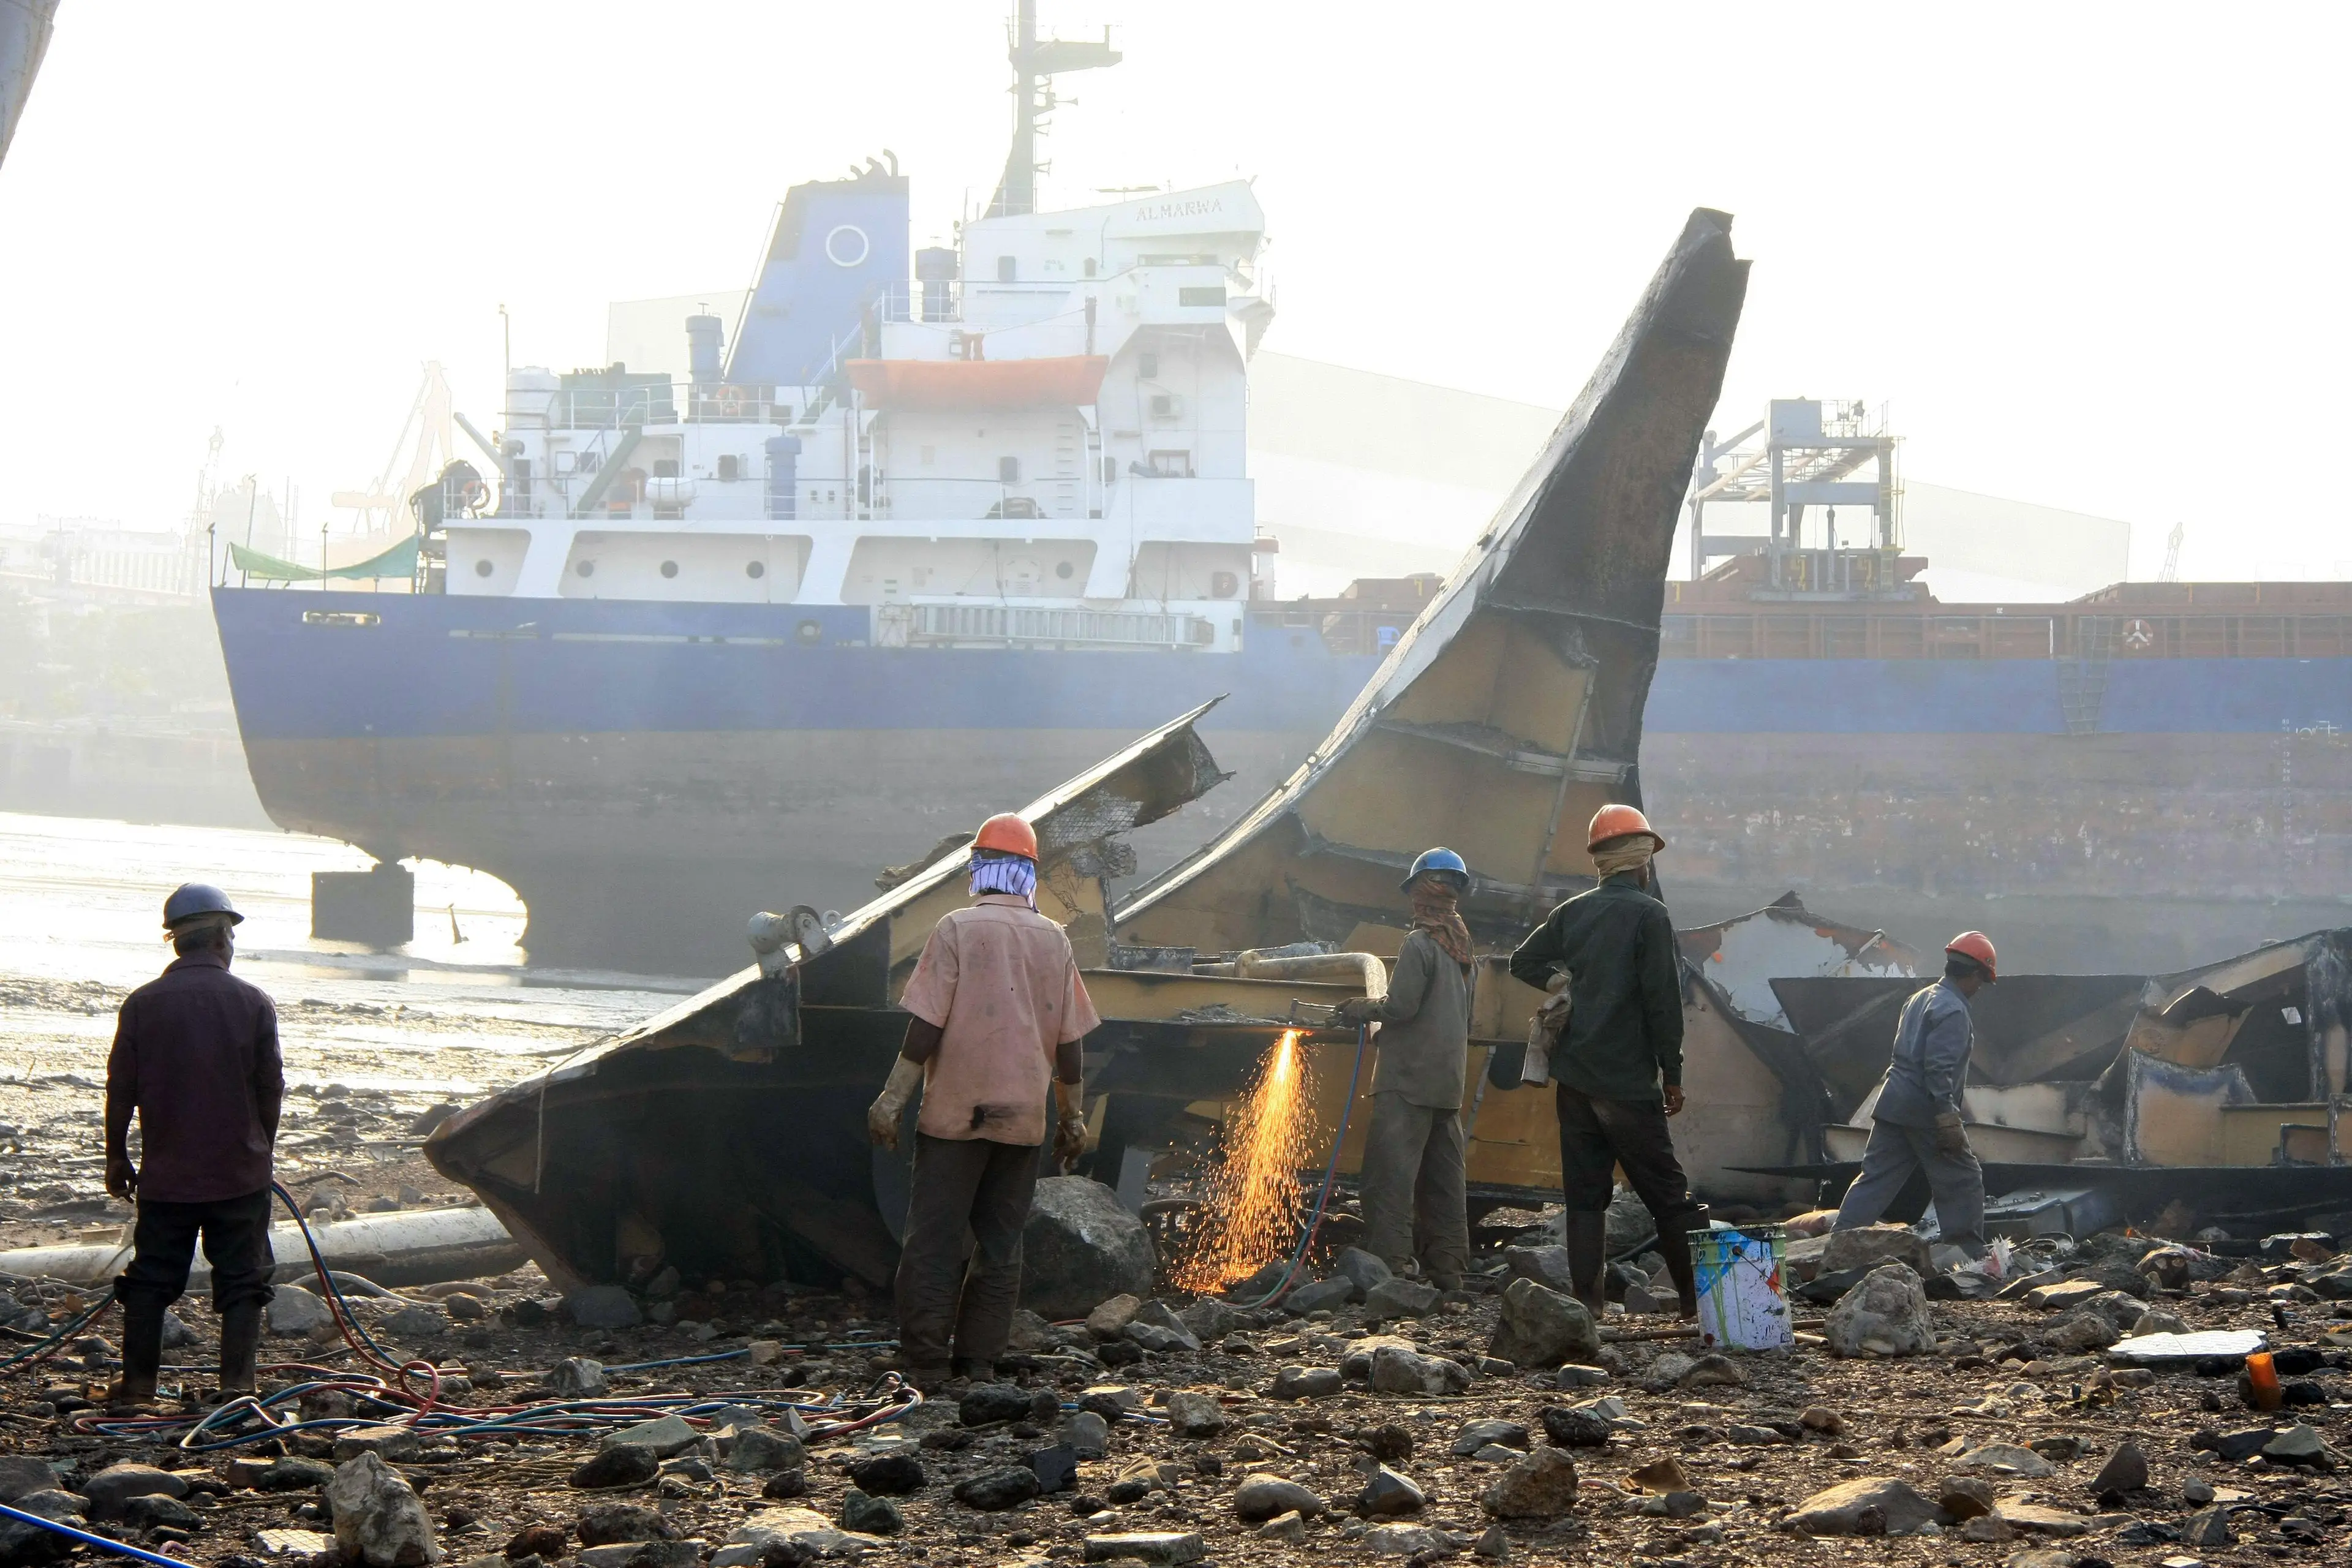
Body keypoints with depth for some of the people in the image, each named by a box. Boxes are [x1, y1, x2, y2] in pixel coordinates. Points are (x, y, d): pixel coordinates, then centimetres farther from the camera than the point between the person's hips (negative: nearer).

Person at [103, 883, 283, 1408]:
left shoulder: (142, 1004, -4)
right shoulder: (253, 1003, -6)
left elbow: (121, 1089, 0)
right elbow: (271, 1089, -1)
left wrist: (116, 1156, 12)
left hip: (165, 1174, 1)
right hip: (240, 1173, -1)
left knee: (150, 1280, 11)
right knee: (241, 1282, 6)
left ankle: (138, 1382, 13)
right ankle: (237, 1382, 0)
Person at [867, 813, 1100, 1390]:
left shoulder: (957, 929, -7)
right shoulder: (1054, 940, 5)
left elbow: (926, 1027, -12)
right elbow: (1068, 1040, 8)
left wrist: (893, 1099, -9)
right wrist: (1073, 1116, 17)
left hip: (955, 1112, -4)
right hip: (1022, 1116, 4)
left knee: (935, 1240, -1)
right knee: (1000, 1244, 10)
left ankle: (926, 1366, -4)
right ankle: (979, 1363, 9)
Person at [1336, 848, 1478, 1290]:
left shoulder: (1420, 943, -11)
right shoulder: (1464, 947, 16)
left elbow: (1401, 1005, -17)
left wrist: (1363, 1008, 1)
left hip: (1410, 1078, -9)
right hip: (1450, 1079, 9)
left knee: (1390, 1172, -10)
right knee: (1443, 1177, 10)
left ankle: (1391, 1266, -18)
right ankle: (1446, 1269, 11)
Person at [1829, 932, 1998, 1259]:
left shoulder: (1920, 999, 18)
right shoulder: (1952, 1011, -13)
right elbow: (1939, 1068, -22)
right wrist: (1948, 1118, -23)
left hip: (1894, 1106, 9)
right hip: (1926, 1111, -9)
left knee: (1876, 1177, 7)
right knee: (1962, 1182, 1)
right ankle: (1970, 1257, 5)